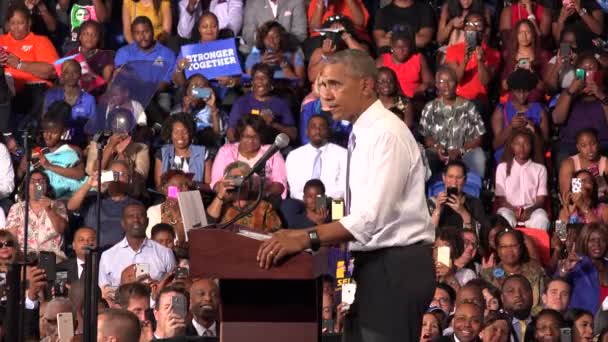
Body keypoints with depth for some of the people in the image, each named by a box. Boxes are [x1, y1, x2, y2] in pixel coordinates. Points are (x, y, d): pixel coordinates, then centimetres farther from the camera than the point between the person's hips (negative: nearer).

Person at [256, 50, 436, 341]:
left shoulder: (386, 134, -15)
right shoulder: (364, 134, 15)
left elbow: (371, 217, -24)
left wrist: (307, 238, -27)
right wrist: (302, 235, 9)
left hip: (396, 269, -10)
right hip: (376, 265, 10)